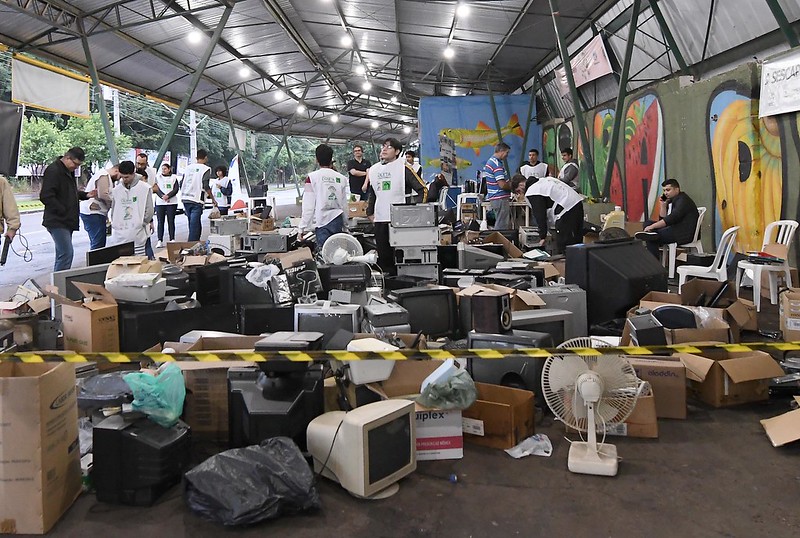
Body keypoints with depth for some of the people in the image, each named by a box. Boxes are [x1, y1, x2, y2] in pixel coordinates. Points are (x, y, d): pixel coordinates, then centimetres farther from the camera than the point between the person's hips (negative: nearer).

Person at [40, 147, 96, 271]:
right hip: (57, 222, -10)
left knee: (62, 254, 13)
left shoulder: (69, 171, 17)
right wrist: (63, 211, -18)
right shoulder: (53, 171, -13)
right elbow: (46, 196, -19)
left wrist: (85, 195, 11)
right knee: (66, 253, -16)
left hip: (66, 221, 10)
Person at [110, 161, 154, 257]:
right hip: (120, 235, 3)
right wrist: (114, 224, 6)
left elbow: (149, 210, -3)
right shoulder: (116, 190, 8)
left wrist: (141, 224, -4)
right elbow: (113, 210, 15)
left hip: (138, 235, -3)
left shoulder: (145, 188, -3)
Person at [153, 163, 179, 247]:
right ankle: (160, 241, -1)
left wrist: (168, 196, -15)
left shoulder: (173, 178, 9)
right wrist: (163, 196, -16)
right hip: (160, 202, 1)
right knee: (160, 222, -1)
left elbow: (176, 190, -1)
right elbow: (156, 189, 0)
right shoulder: (157, 177, 10)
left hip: (172, 202, -1)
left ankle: (172, 239, 5)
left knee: (171, 221, 0)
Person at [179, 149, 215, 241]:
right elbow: (205, 186, -13)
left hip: (185, 199, 7)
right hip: (196, 200, -6)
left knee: (193, 224, 18)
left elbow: (181, 184, 14)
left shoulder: (188, 167, 14)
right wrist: (213, 199, -4)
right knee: (194, 225, -6)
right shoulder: (206, 169, -4)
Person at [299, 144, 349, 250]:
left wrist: (303, 227, -1)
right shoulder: (341, 178, 4)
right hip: (338, 220, 4)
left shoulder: (312, 177, -7)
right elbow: (344, 204, 10)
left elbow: (308, 205, -8)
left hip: (322, 221, -4)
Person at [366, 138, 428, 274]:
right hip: (379, 221, 6)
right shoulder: (373, 169, 15)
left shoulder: (403, 167, -4)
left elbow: (423, 189, -6)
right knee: (383, 258, 8)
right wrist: (370, 212, 21)